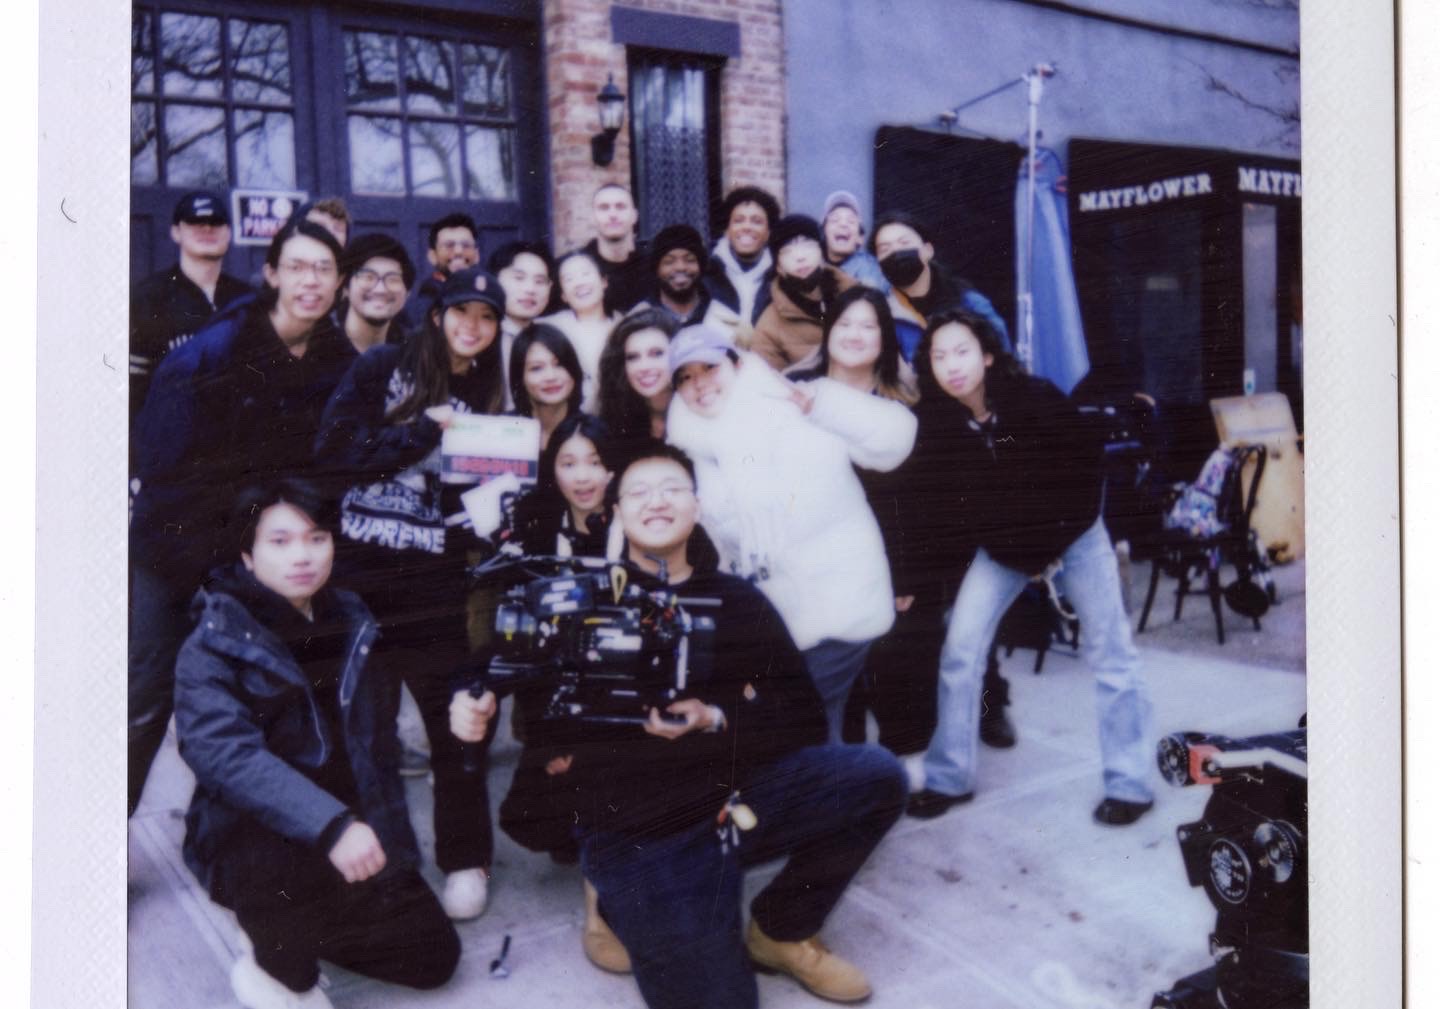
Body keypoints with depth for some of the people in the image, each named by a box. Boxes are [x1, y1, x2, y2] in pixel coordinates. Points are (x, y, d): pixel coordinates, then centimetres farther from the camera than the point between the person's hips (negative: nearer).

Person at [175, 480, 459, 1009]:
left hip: (354, 835, 5)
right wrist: (330, 825, -42)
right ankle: (278, 966, -3)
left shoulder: (352, 624, 4)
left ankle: (295, 925, 23)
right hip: (253, 838, -5)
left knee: (433, 955, 1)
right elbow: (225, 753, -30)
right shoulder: (215, 645, -13)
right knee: (277, 861, -38)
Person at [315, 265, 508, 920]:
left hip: (432, 580, 2)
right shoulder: (382, 368, 3)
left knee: (454, 714, 2)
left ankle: (465, 856, 18)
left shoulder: (485, 400, 12)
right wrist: (421, 431, -12)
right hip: (353, 569, -1)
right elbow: (333, 450, -8)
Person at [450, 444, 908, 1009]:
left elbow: (804, 722, 4)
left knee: (875, 775, -17)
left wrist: (715, 721, -13)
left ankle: (781, 932, 6)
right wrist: (476, 704, -15)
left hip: (735, 794, 3)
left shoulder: (737, 601, 9)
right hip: (635, 831, -3)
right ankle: (625, 903, 13)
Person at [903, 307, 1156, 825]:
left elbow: (1085, 467, -15)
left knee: (1110, 655, -4)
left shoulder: (1037, 400, -24)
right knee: (959, 650, -4)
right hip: (1001, 548, 3)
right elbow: (931, 507, -10)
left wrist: (1051, 544, -13)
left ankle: (1131, 784, 10)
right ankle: (949, 778, 10)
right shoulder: (939, 425, -15)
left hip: (1072, 535, -3)